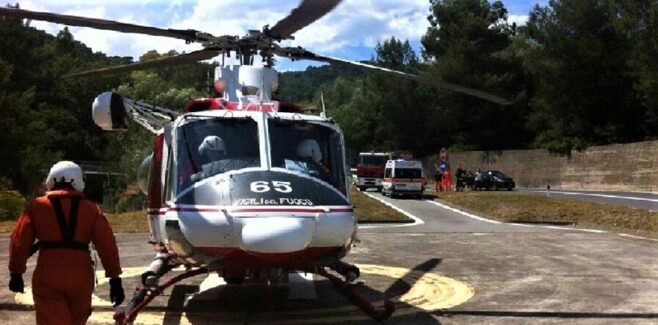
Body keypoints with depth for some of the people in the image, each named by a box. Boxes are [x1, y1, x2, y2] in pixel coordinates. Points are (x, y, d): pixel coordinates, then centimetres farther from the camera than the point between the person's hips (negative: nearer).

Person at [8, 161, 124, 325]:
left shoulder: (37, 206, 4)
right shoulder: (91, 209, 5)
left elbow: (19, 242, 2)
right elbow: (107, 246, -1)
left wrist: (16, 273, 14)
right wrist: (115, 279, 1)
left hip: (48, 278, -2)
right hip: (81, 278, 2)